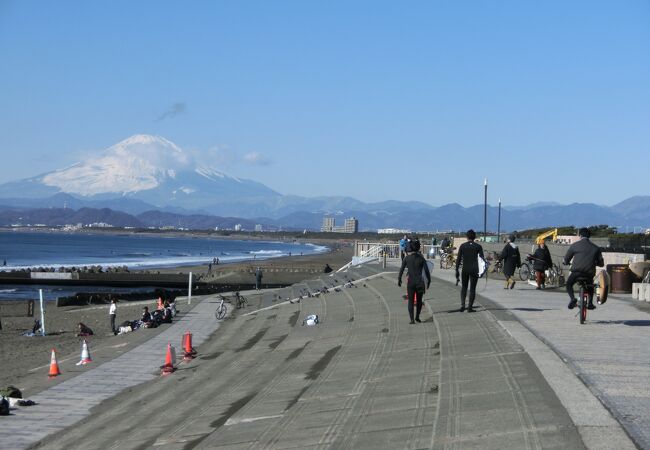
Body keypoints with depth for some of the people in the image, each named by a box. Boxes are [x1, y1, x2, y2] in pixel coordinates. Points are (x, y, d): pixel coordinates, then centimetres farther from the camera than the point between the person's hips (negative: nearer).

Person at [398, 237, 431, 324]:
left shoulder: (407, 258, -4)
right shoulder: (421, 258, -5)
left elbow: (401, 269, -2)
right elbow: (426, 270, -4)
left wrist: (399, 279, 9)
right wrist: (429, 280, 7)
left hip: (410, 282, 0)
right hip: (420, 282, 0)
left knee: (411, 301, 6)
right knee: (419, 300, 18)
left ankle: (412, 319, -5)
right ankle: (417, 317, 25)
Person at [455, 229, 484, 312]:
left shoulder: (462, 246, 0)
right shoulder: (478, 246, -2)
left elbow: (458, 259, -1)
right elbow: (482, 258, -3)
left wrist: (457, 270, 4)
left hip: (465, 270, 1)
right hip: (474, 270, -1)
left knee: (464, 287, 16)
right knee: (472, 288, 6)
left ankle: (462, 305, 2)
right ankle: (470, 307, 3)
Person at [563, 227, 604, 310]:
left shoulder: (575, 245, 4)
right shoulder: (596, 248, 10)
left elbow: (566, 259, 13)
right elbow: (601, 263, 15)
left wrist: (566, 263, 37)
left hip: (576, 272, -3)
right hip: (589, 274, 3)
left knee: (569, 284, 22)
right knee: (590, 287, 32)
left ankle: (572, 298, -4)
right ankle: (590, 303, 17)